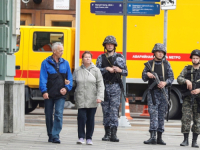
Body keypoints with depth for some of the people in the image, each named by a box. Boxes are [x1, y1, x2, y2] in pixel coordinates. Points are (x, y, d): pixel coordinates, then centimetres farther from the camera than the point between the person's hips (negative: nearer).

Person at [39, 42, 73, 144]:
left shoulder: (65, 63, 10)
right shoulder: (46, 63, 1)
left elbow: (69, 78, 12)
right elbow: (43, 78, -5)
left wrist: (67, 88, -4)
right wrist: (44, 91, -16)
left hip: (60, 94, 1)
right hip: (49, 94, -1)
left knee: (58, 114, -13)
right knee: (48, 115, 8)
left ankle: (55, 135, -14)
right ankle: (50, 135, 21)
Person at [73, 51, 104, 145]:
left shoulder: (96, 70, 4)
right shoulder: (77, 71, 8)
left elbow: (100, 85, 1)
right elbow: (73, 82, 14)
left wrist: (99, 97, -9)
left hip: (92, 100, 0)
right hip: (81, 99, 0)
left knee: (90, 119, 4)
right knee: (81, 117, -9)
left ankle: (89, 138, 13)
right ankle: (81, 137, -1)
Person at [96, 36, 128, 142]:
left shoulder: (119, 57, 8)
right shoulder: (101, 58, 10)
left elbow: (125, 72, 7)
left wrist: (119, 70, -13)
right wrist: (107, 69, -15)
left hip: (115, 86, -2)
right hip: (104, 86, 2)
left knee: (114, 109, -11)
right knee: (106, 110, 6)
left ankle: (113, 134, -15)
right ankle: (107, 133, 13)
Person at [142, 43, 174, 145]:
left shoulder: (166, 64, 9)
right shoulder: (149, 63, 7)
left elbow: (171, 77, 5)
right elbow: (144, 78, 6)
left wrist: (165, 82, -15)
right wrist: (147, 74, -16)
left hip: (163, 91, 1)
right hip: (152, 92, -1)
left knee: (161, 115, 5)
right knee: (153, 113, -11)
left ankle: (159, 137, 10)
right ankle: (153, 137, -19)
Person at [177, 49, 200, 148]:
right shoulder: (187, 69, 10)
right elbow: (179, 79, -1)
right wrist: (186, 81, -21)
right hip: (188, 99, 1)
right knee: (185, 119, -6)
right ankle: (185, 140, 1)